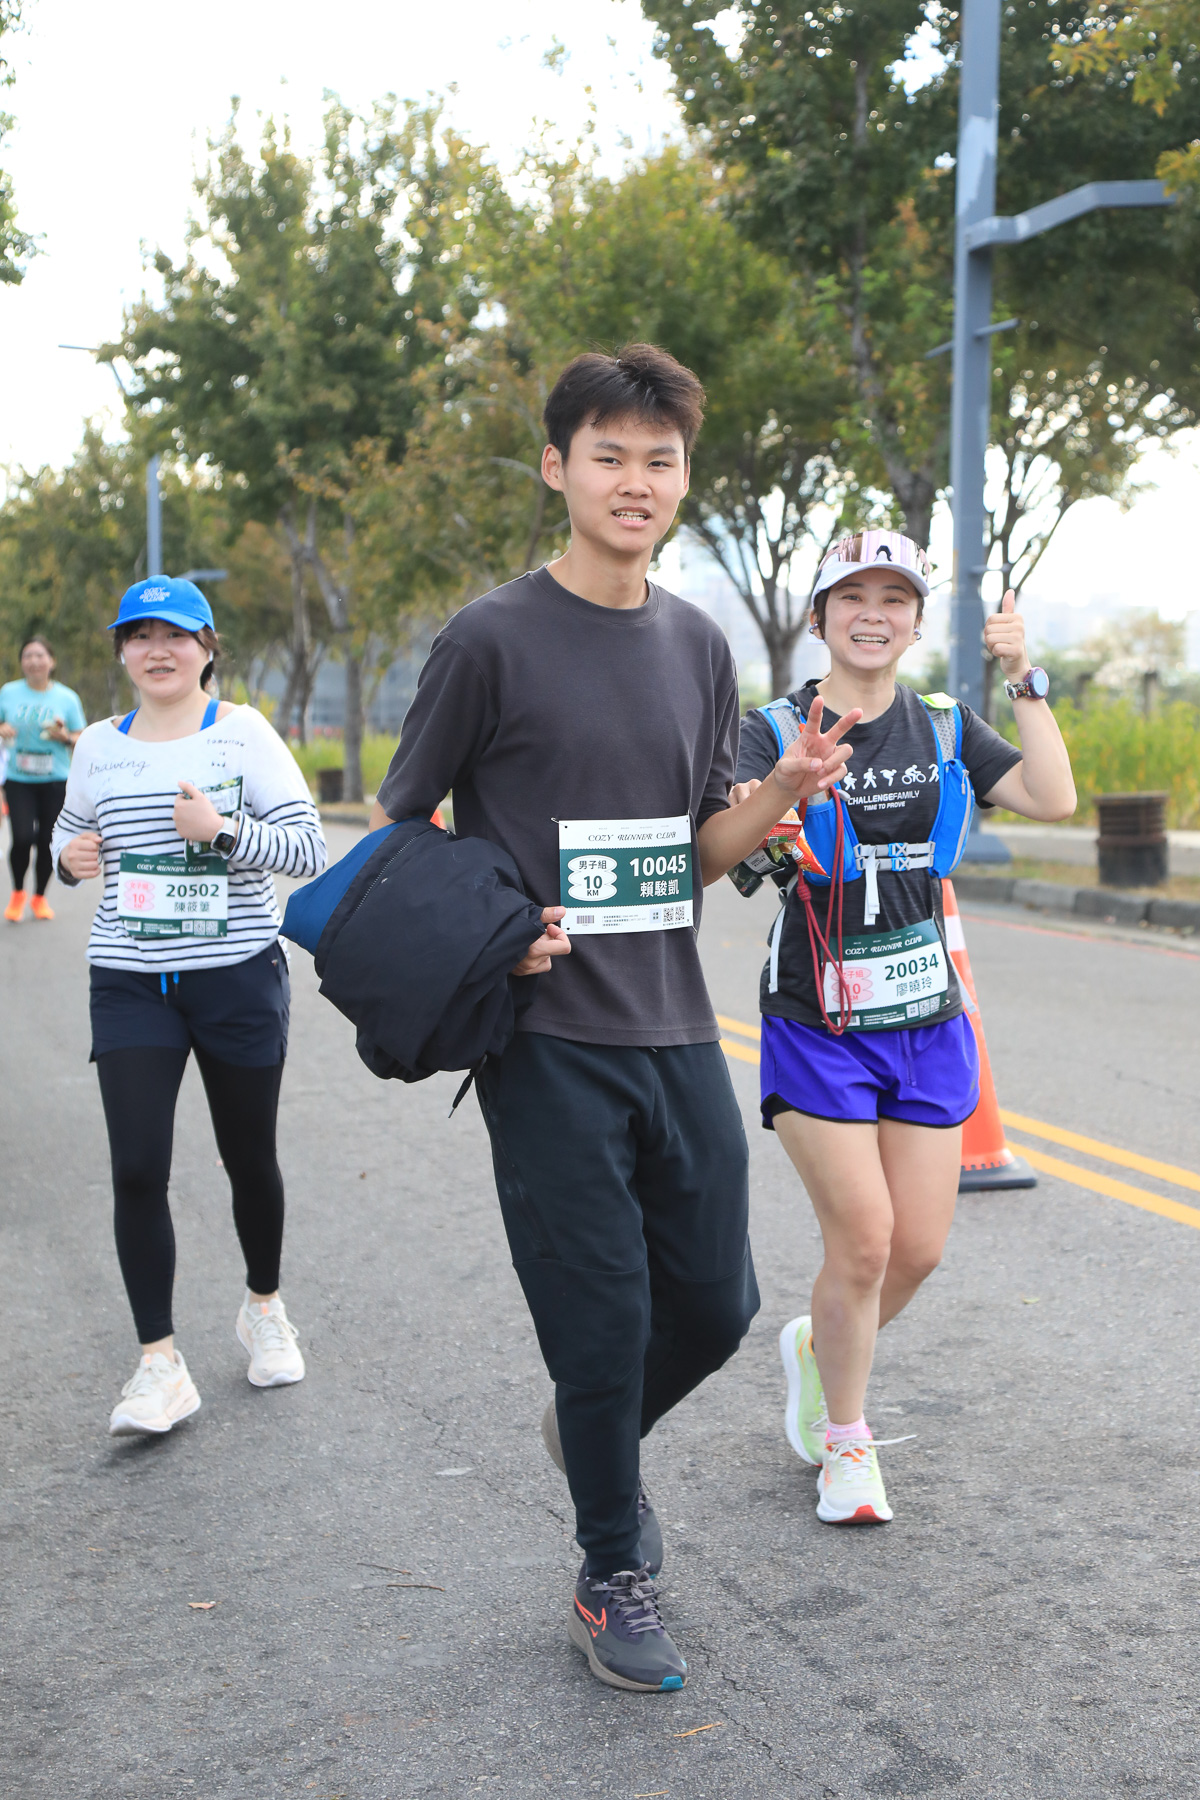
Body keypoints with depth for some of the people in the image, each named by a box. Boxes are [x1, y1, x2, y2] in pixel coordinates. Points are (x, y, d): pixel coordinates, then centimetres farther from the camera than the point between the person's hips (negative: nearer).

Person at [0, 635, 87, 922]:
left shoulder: (66, 697, 2)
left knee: (47, 842, -1)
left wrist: (63, 736, -14)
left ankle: (39, 897, 23)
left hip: (55, 782, 0)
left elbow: (82, 742, 6)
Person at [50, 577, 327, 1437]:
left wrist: (223, 830, -23)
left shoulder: (243, 733, -3)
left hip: (238, 976, -2)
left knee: (250, 1159, 11)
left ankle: (264, 1307, 37)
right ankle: (161, 1364, 1)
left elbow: (309, 849, -8)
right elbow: (71, 826, 24)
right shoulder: (100, 744, 7)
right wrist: (69, 855, 1)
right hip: (129, 983, 2)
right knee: (137, 1169, -8)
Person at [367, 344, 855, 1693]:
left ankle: (594, 1430, 40)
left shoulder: (697, 646, 9)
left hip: (676, 1032, 5)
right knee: (602, 1319, 1)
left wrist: (784, 790, -5)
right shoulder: (493, 639, -7)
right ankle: (612, 1581, 23)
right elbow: (393, 828, -1)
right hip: (549, 1040, -5)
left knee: (716, 1301, 9)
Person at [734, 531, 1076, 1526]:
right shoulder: (778, 729, -4)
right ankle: (845, 1442, 15)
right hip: (817, 1027, -4)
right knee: (863, 1238, -8)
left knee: (919, 1247, 5)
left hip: (927, 1024, 4)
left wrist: (1025, 679, -11)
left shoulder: (945, 729, 7)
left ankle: (818, 1346, 36)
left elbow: (1054, 799, -6)